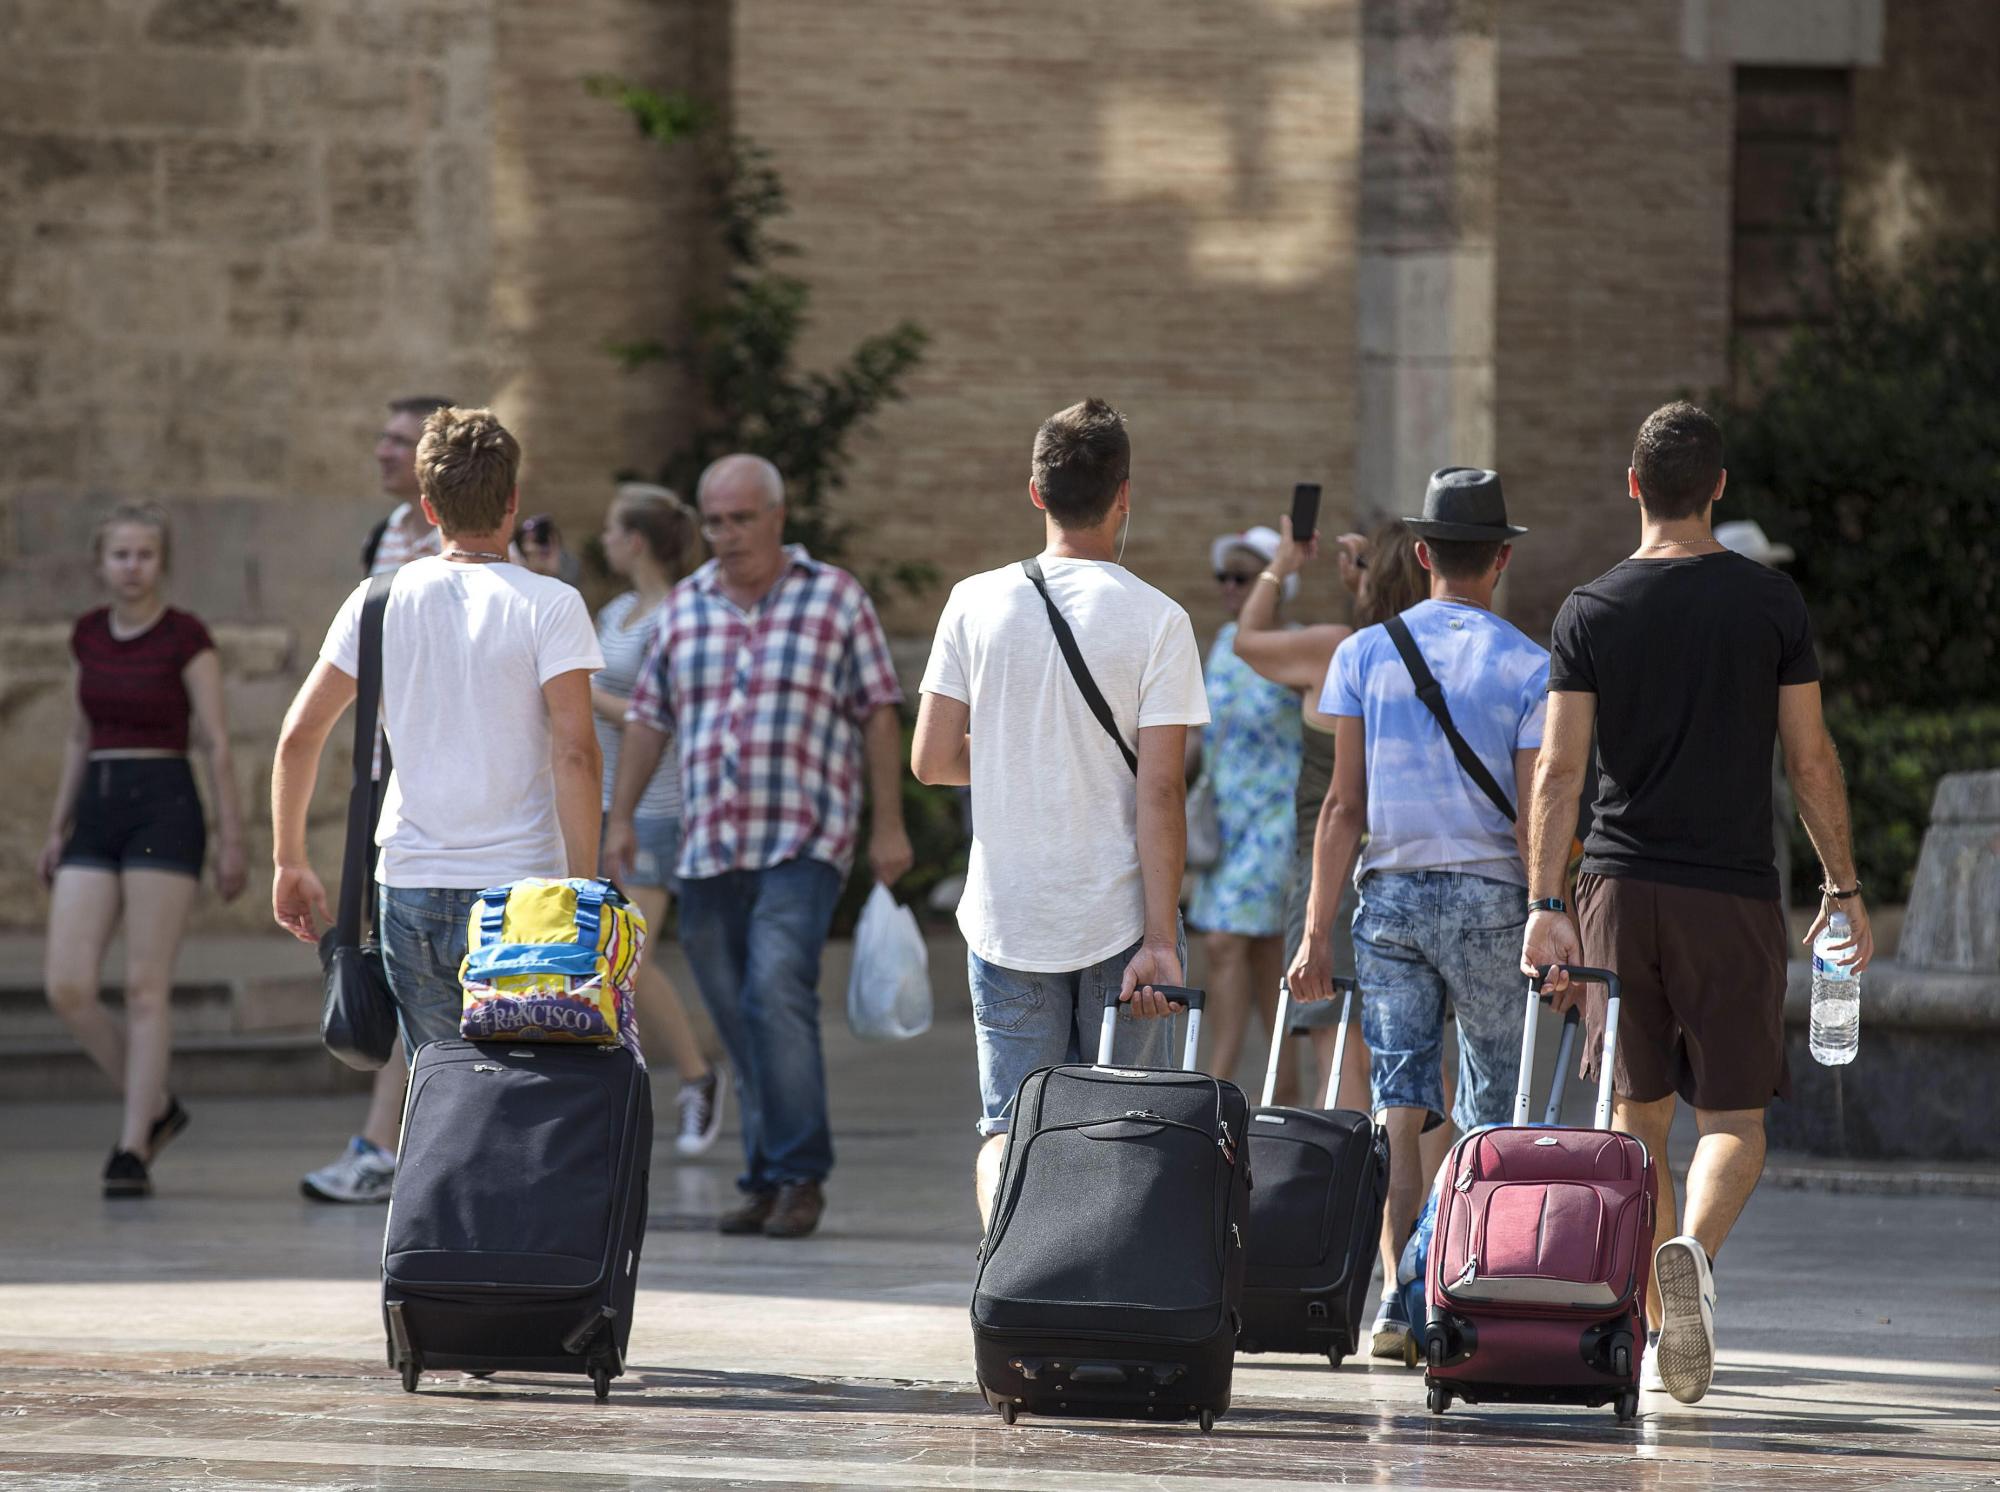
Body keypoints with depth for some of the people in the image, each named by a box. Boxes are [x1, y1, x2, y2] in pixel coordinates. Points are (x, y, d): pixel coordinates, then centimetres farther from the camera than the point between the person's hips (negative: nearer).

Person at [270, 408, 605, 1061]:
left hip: (411, 890, 3)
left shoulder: (381, 601, 5)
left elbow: (299, 733, 5)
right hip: (520, 886, -3)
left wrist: (290, 861, 14)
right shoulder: (549, 606, -4)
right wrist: (584, 887, -10)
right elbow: (575, 753, -13)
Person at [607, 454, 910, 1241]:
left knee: (776, 992, -20)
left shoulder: (835, 598, 3)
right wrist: (621, 816, 10)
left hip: (804, 843, -5)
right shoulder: (684, 607, 13)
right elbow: (648, 717, 17)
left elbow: (879, 715, 2)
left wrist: (888, 825, -2)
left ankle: (800, 1175, -15)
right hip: (708, 848, 5)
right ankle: (766, 1181, 10)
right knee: (737, 1020, 4)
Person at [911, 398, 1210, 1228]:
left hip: (1009, 916, 2)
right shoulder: (1156, 621, -8)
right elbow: (1160, 791, -12)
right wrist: (1160, 940, -12)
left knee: (1010, 1128, 4)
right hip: (1119, 915, -2)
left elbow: (932, 760, 0)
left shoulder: (977, 603, -2)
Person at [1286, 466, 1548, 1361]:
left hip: (1390, 893, 1)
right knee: (1488, 1114, 8)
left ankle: (1398, 1296, -11)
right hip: (1490, 897, -1)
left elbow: (1343, 805, 1)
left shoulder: (1365, 654, 3)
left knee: (1399, 1105, 0)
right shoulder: (1528, 667, -2)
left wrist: (1316, 933, 2)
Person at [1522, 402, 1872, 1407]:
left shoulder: (1590, 611, 1)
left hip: (1619, 886, 1)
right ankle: (1693, 1249, -30)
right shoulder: (1770, 602, -1)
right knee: (1733, 1117, 0)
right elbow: (1810, 759, 1)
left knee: (1637, 1115, 12)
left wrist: (1546, 905, -4)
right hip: (1732, 891, -1)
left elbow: (1559, 769, -4)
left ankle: (1655, 1328, 14)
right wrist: (1843, 887, 10)